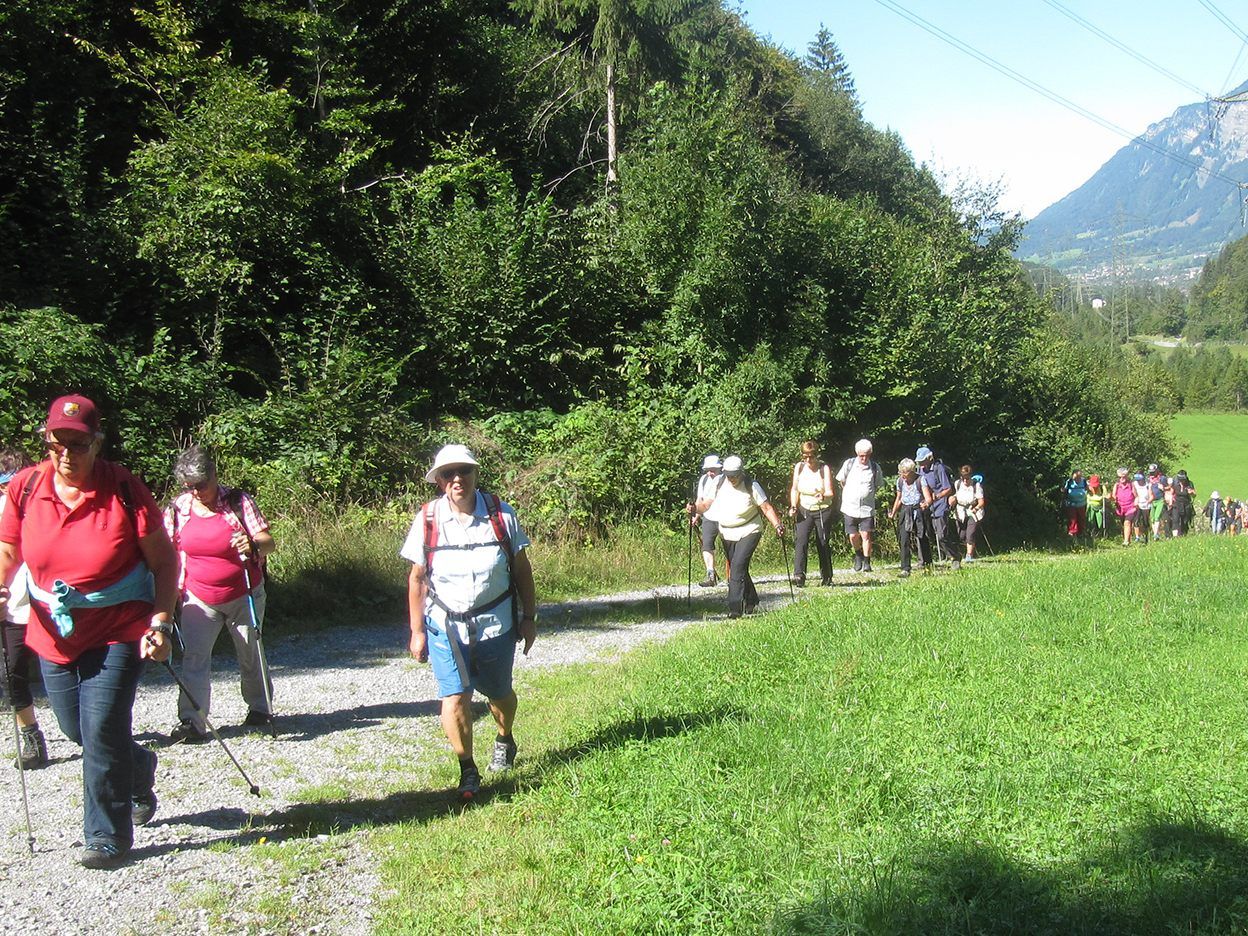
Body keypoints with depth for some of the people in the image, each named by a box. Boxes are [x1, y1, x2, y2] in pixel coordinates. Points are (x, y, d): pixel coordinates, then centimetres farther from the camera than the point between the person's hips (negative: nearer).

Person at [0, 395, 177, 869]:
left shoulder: (125, 491, -16)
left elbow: (164, 562, -10)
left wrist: (160, 623, -18)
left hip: (118, 632, -5)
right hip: (54, 634, 5)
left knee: (102, 728, -10)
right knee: (76, 729, 16)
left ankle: (107, 836, 6)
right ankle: (139, 769, 46)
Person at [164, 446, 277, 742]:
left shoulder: (239, 502, -12)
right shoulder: (177, 509, -4)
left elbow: (268, 541, -20)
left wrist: (255, 545, -42)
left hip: (244, 596, -1)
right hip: (199, 599, 1)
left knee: (251, 656, 11)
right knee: (194, 657, -11)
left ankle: (260, 708, 30)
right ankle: (191, 722, -12)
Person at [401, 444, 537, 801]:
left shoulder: (501, 514, -5)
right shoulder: (427, 520, -6)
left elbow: (521, 569, 4)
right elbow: (417, 578, 2)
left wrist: (529, 617, 4)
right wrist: (417, 631, 2)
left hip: (496, 623, 1)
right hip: (446, 626, -1)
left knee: (499, 693, 16)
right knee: (454, 698, -11)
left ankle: (504, 739, 47)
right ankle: (468, 772, 5)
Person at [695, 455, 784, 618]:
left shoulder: (751, 486, -9)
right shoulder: (720, 485, 2)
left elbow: (766, 508, -7)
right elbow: (706, 504, 2)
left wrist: (777, 525, -17)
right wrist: (695, 507, -19)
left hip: (748, 532, -5)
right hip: (727, 534, 5)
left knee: (738, 566, -19)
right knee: (737, 569, 13)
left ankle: (735, 607, -23)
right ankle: (751, 600, 32)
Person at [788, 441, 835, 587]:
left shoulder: (824, 468, -12)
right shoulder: (799, 467, -2)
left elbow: (830, 492, -19)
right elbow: (794, 489, 9)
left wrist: (823, 496, -41)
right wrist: (793, 506, -4)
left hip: (823, 511, -2)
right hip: (804, 511, 2)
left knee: (823, 544, 6)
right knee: (800, 541, -17)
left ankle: (826, 577, 24)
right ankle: (799, 575, -26)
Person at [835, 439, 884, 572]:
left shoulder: (875, 468, -1)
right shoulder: (849, 464, -2)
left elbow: (878, 486, 15)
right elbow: (841, 480, 13)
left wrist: (869, 495, 8)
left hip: (867, 508, -1)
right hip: (850, 507, 1)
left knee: (866, 535, -7)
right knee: (853, 536, 3)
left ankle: (866, 562, 3)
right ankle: (858, 555, 30)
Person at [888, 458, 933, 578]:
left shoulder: (921, 480, -9)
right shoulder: (900, 481, 6)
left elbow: (928, 498, -15)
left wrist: (926, 504, -37)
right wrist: (893, 513, 14)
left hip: (919, 511, -3)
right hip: (905, 513, 3)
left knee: (922, 540, 4)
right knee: (904, 541, -9)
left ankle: (927, 565, 26)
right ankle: (905, 569, -8)